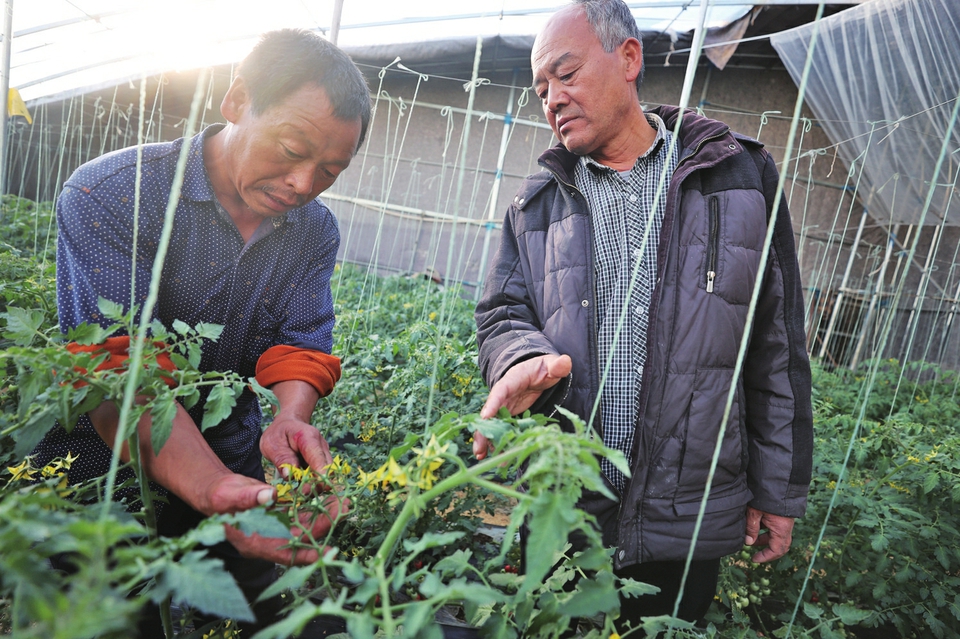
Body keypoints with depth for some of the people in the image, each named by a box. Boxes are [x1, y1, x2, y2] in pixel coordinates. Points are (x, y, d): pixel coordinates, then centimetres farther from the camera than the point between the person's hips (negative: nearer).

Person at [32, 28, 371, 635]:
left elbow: (300, 342, -9)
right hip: (107, 474, -4)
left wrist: (291, 419, -33)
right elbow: (122, 372, -31)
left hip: (234, 466, 5)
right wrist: (215, 489, -46)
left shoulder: (316, 231, -4)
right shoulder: (109, 195, -21)